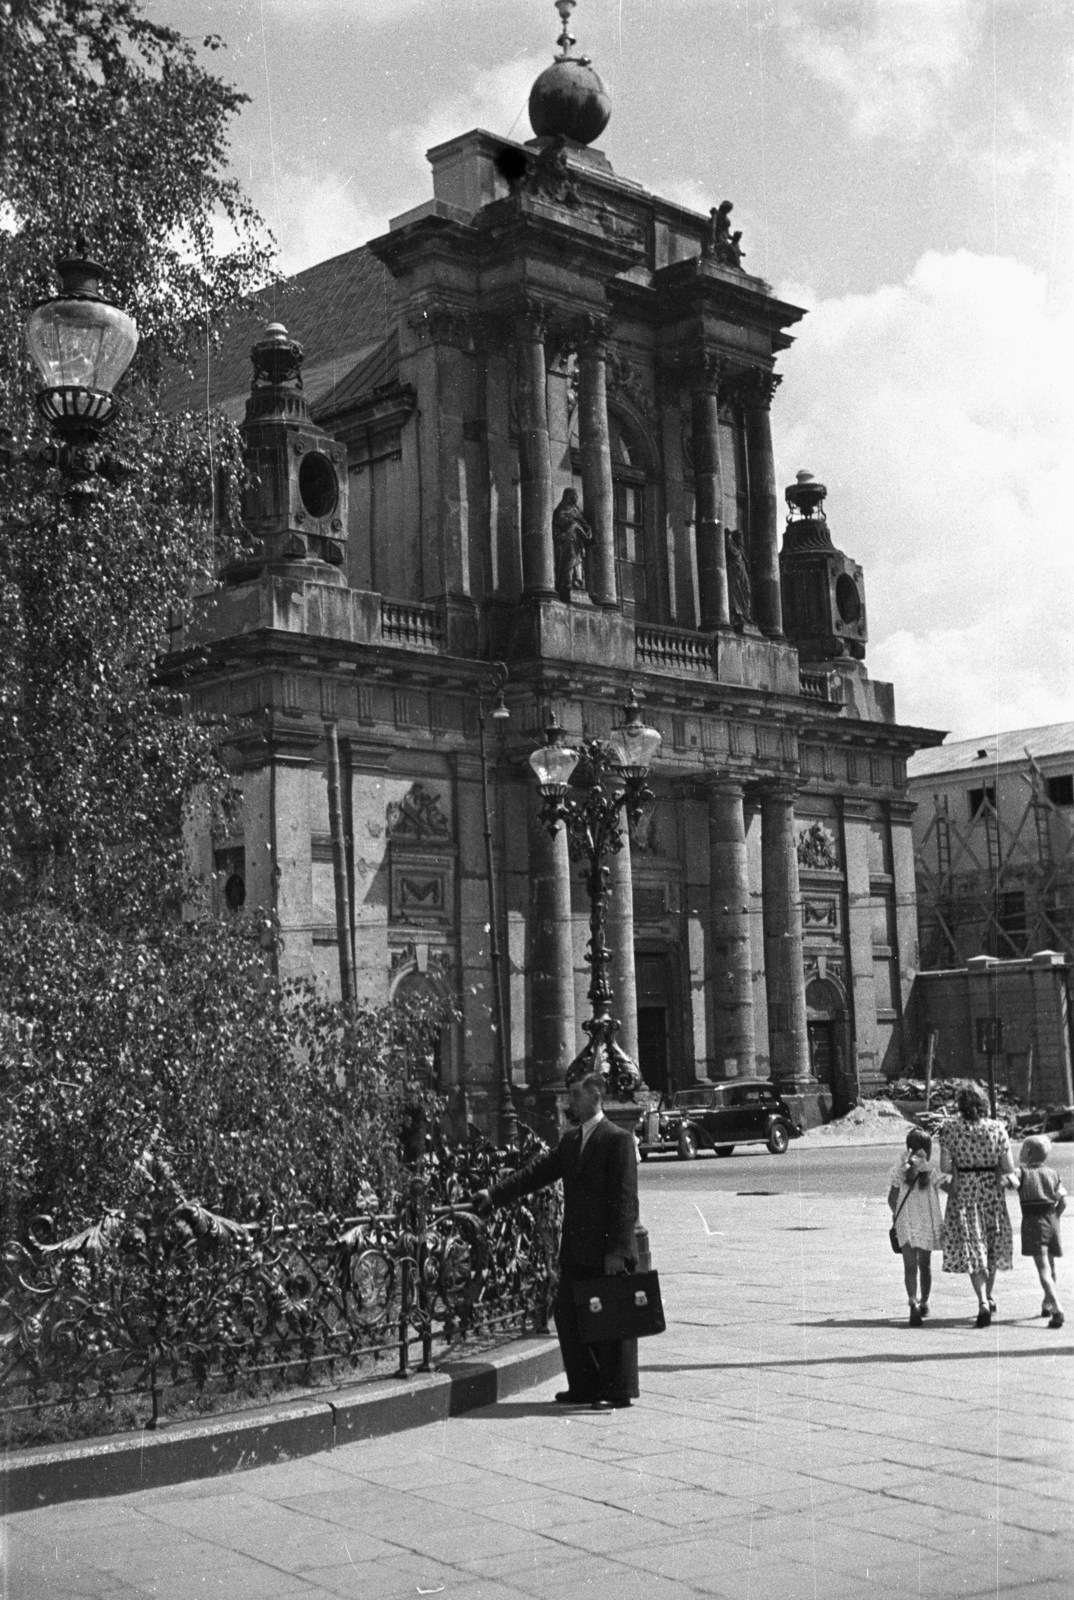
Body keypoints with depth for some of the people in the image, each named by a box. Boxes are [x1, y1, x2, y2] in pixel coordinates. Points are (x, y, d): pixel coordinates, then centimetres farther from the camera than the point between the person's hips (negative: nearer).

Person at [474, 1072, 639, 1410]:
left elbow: (625, 1200, -15)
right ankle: (585, 1386, 21)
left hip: (607, 1251, -8)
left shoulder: (618, 1140, -11)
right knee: (567, 1314, 10)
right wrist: (494, 1195, 5)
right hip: (576, 1250, 8)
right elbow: (537, 1172, 14)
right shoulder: (570, 1140, 13)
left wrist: (616, 1250, -19)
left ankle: (618, 1392, 12)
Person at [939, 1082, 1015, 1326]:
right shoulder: (997, 1128, -7)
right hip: (992, 1190, 1)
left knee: (972, 1246, 2)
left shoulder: (950, 1127, -9)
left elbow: (945, 1165, -12)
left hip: (963, 1192, -1)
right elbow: (1009, 1167, -8)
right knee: (992, 1244, 20)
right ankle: (988, 1297, 32)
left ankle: (983, 1302, -13)